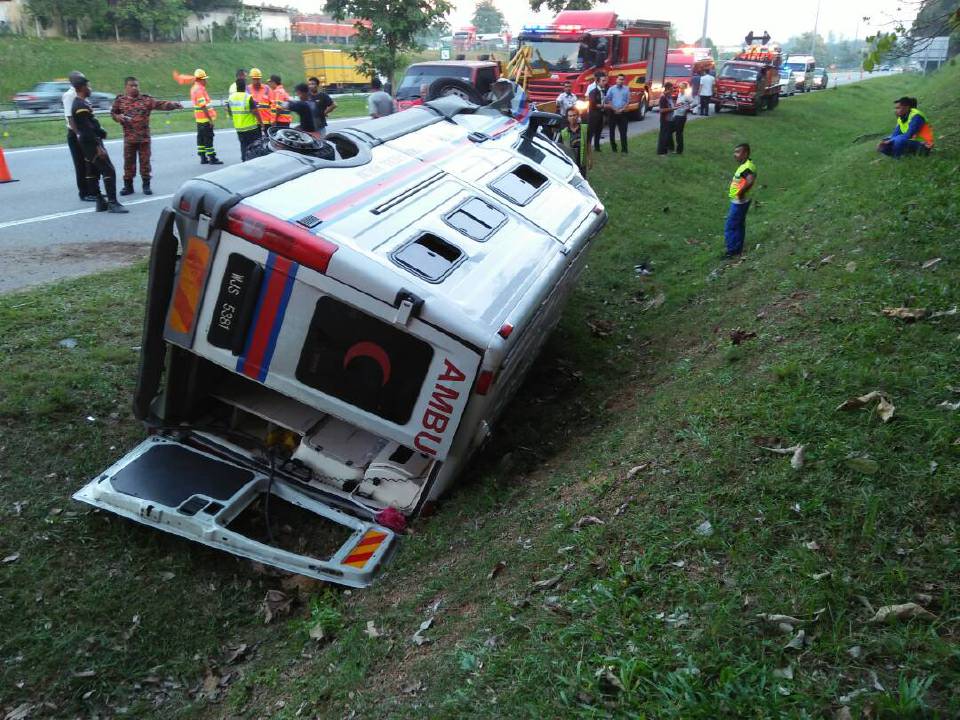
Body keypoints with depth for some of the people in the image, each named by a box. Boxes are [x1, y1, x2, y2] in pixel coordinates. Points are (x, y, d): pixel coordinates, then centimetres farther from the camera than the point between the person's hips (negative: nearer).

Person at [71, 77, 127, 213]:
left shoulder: (80, 103, 15)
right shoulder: (81, 106, -18)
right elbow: (87, 129, -23)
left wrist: (101, 132, 13)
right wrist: (98, 147, -23)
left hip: (88, 142, 11)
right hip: (91, 142, -11)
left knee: (93, 172, 11)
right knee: (109, 170, -11)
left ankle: (100, 202, 15)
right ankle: (112, 202, -12)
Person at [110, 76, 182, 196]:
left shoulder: (146, 99, -1)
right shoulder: (120, 100, 4)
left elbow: (161, 104, -11)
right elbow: (113, 113, 15)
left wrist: (175, 105, -25)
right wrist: (118, 117, -8)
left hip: (144, 137, -1)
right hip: (129, 138, 1)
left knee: (145, 161, 4)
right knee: (128, 162, 6)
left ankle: (146, 185, 15)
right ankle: (128, 186, 15)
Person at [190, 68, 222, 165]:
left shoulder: (194, 88, 15)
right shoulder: (200, 90, -17)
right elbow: (203, 106, -22)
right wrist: (210, 119, -22)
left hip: (199, 119, 10)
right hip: (205, 118, -10)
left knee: (201, 138, 11)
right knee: (208, 138, -6)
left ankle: (203, 158, 15)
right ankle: (212, 158, -4)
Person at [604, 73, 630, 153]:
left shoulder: (626, 89, 5)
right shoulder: (611, 89, 2)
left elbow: (628, 101, 3)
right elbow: (607, 100, 0)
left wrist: (622, 109, -9)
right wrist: (614, 109, -7)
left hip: (622, 113, 0)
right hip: (612, 112, 0)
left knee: (623, 132, -6)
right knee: (612, 130, 6)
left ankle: (624, 149, -6)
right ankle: (613, 147, 18)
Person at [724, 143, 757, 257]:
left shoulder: (747, 167, -24)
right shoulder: (744, 165, 6)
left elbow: (750, 180, -43)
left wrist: (741, 192, -32)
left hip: (739, 202, -10)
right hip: (738, 202, 10)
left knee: (730, 228, -2)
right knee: (739, 226, 18)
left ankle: (732, 252, 5)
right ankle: (738, 249, 29)